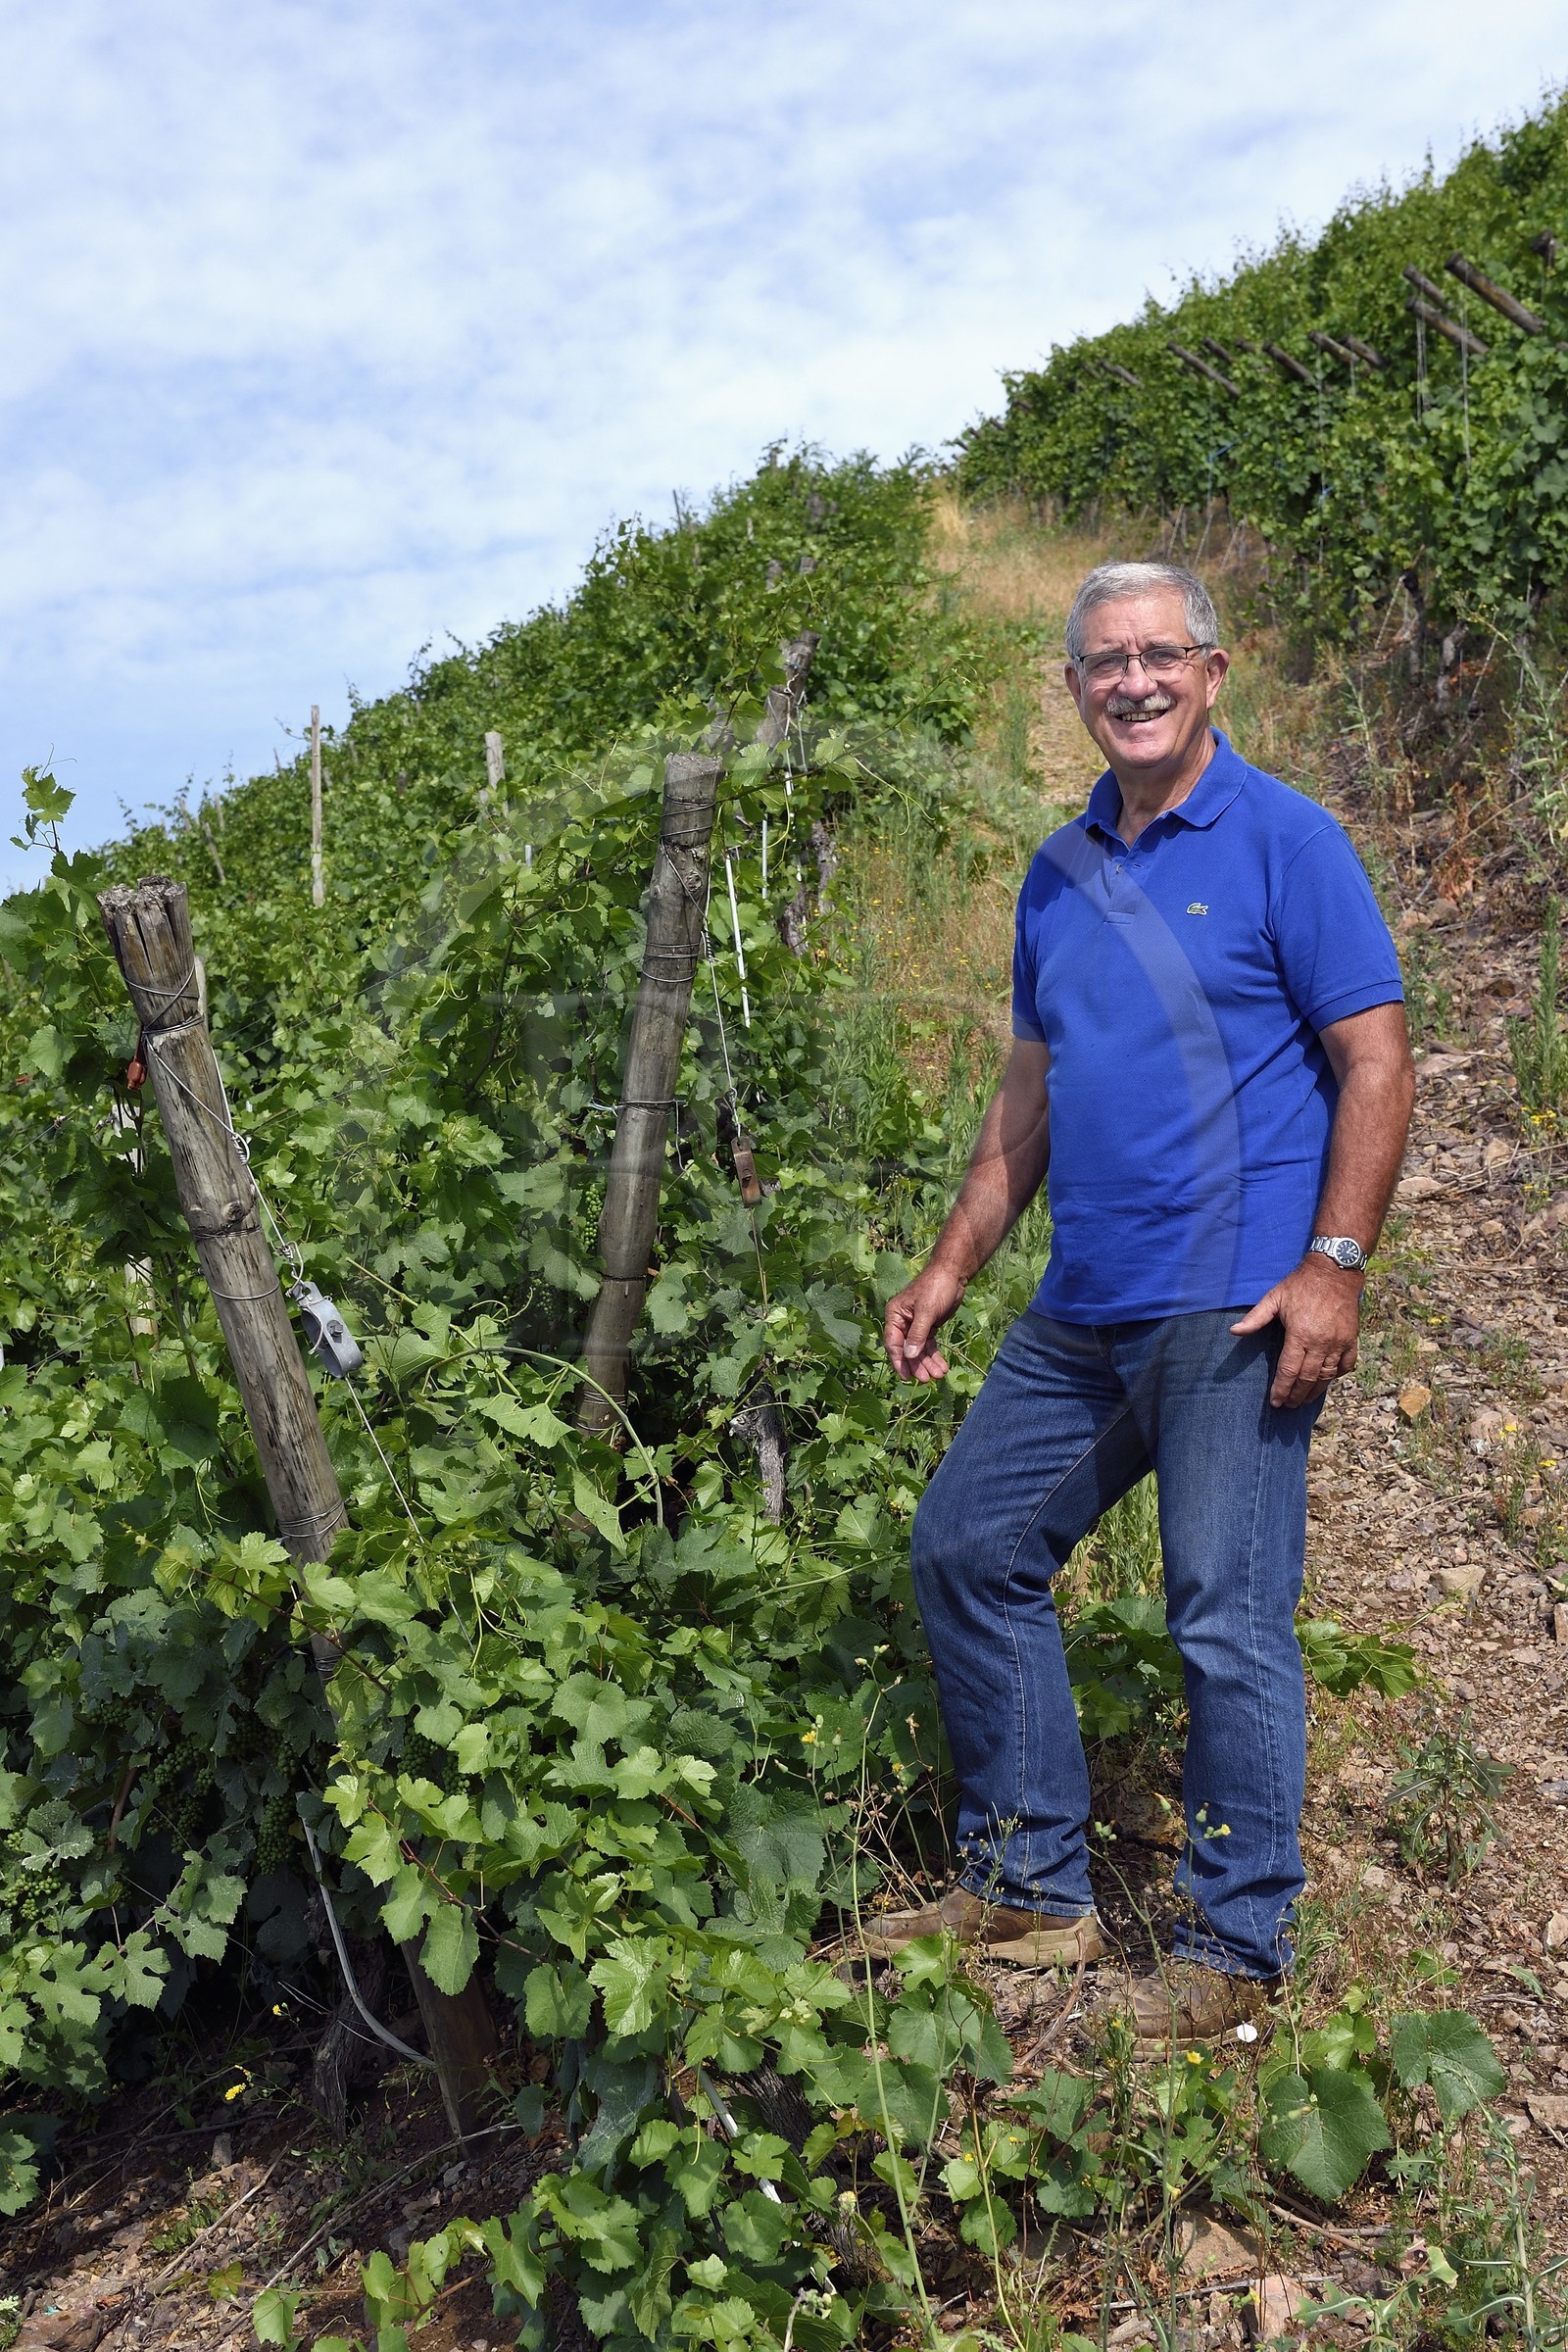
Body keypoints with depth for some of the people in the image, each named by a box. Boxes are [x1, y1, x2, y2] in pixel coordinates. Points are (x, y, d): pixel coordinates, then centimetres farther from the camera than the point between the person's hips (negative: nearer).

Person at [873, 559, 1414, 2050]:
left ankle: (1237, 1946, 16)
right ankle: (1028, 1884, 25)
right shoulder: (1058, 874, 14)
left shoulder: (1283, 840, -4)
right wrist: (951, 1268, 15)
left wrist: (1334, 1266, -16)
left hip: (1232, 1311, -7)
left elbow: (1376, 1063, -7)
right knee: (966, 1550, 10)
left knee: (1228, 1621, -3)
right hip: (1081, 1313, 7)